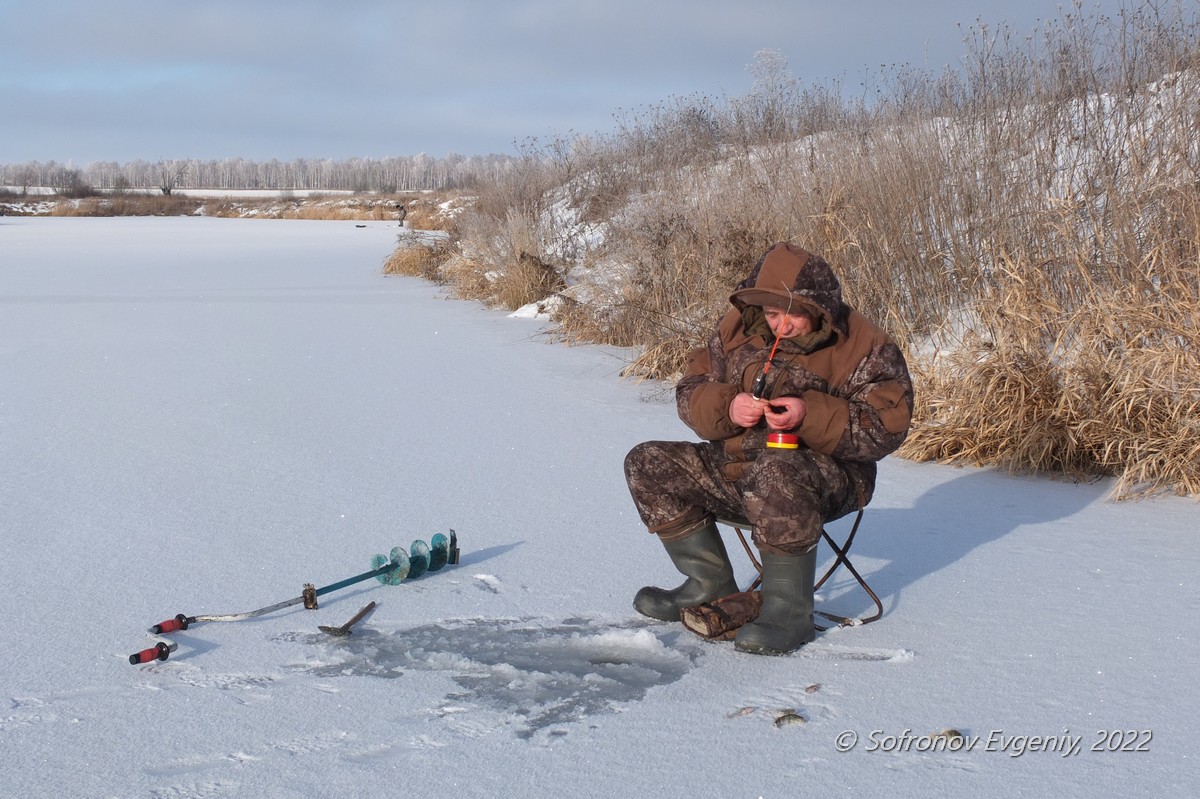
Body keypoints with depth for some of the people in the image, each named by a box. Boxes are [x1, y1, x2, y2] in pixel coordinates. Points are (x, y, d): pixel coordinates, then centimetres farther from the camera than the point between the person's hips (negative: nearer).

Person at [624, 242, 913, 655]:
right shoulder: (739, 329, 4)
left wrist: (810, 416, -29)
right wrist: (727, 407, -18)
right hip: (736, 469, 7)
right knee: (648, 465, -6)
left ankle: (789, 610, -26)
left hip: (829, 473, -6)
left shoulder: (863, 347, -10)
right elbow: (690, 391, 6)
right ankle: (711, 586, 3)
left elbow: (885, 427, -17)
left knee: (776, 472, -41)